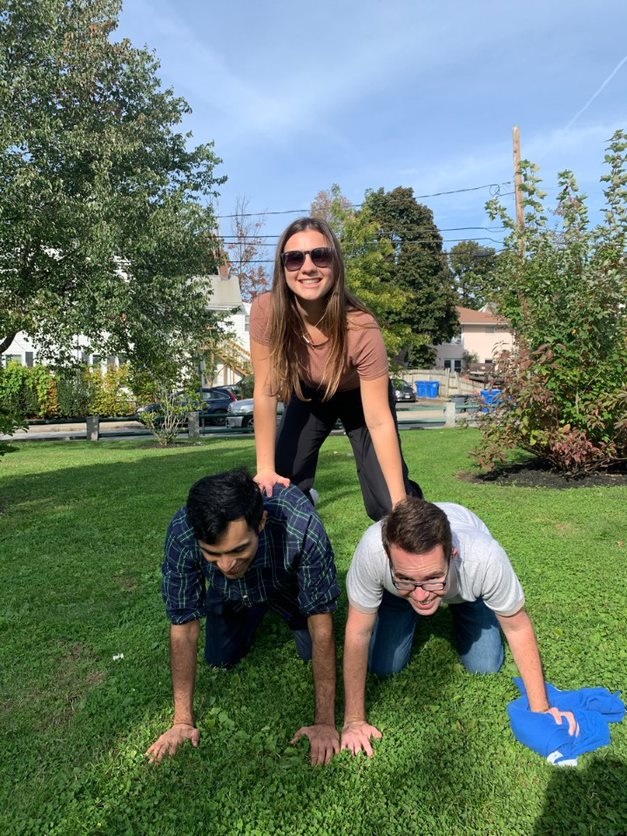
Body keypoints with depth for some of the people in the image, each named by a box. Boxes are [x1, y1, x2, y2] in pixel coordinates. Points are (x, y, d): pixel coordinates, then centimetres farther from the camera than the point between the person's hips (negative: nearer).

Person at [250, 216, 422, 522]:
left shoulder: (361, 328, -36)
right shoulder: (266, 312, -30)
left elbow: (379, 422, -33)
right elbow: (265, 393, -22)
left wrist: (400, 504, -34)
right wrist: (266, 470, -22)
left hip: (359, 396, -2)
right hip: (309, 395, 3)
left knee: (384, 505, -11)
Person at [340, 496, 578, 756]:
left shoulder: (485, 557, -44)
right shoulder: (373, 550, -44)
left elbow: (518, 628, -23)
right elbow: (358, 633, -29)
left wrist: (540, 709, -20)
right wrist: (354, 720, -24)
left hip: (467, 586, 0)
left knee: (485, 666, -6)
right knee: (384, 666, -5)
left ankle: (457, 608, 22)